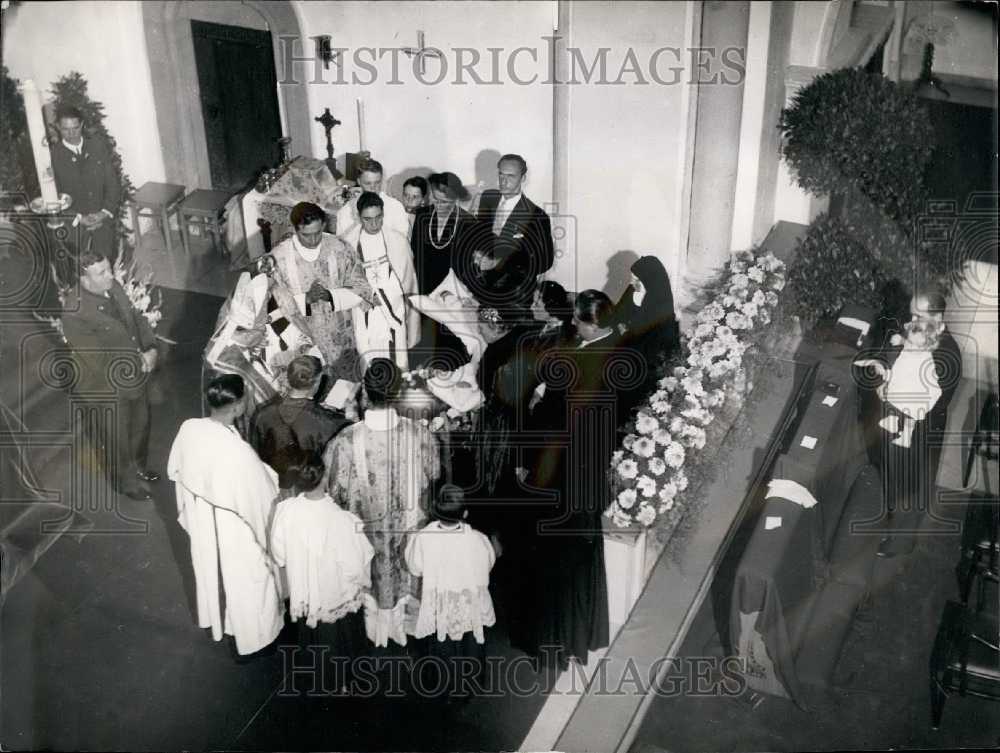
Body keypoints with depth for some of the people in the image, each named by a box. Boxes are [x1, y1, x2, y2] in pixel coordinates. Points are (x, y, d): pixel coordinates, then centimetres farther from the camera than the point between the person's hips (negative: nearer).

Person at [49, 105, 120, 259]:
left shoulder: (99, 147, 5)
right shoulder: (53, 155, -1)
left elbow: (113, 183, 4)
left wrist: (105, 212, -9)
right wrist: (78, 218, -13)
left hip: (104, 219, 1)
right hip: (73, 223, -1)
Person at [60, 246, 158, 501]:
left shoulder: (114, 288, -9)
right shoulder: (74, 314, -30)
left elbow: (137, 318, 2)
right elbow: (100, 358, -29)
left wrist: (151, 349, -14)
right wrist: (140, 359, -21)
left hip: (137, 376, 7)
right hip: (108, 387, -7)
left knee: (140, 426, 28)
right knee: (117, 439, 16)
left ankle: (138, 467, 54)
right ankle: (126, 481, 42)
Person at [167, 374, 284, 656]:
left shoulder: (188, 429, -19)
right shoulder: (238, 452, -39)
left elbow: (175, 471, 1)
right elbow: (261, 498, -25)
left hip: (201, 522, 6)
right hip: (235, 532, -6)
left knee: (210, 570, 33)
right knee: (244, 583, 20)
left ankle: (214, 618, 59)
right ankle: (253, 637, 43)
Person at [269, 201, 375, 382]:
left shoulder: (339, 249, -8)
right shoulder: (278, 257, -11)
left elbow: (361, 290, -4)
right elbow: (272, 301, -10)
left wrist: (330, 295, -21)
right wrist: (305, 299, -25)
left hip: (340, 339, 1)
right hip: (301, 341, -1)